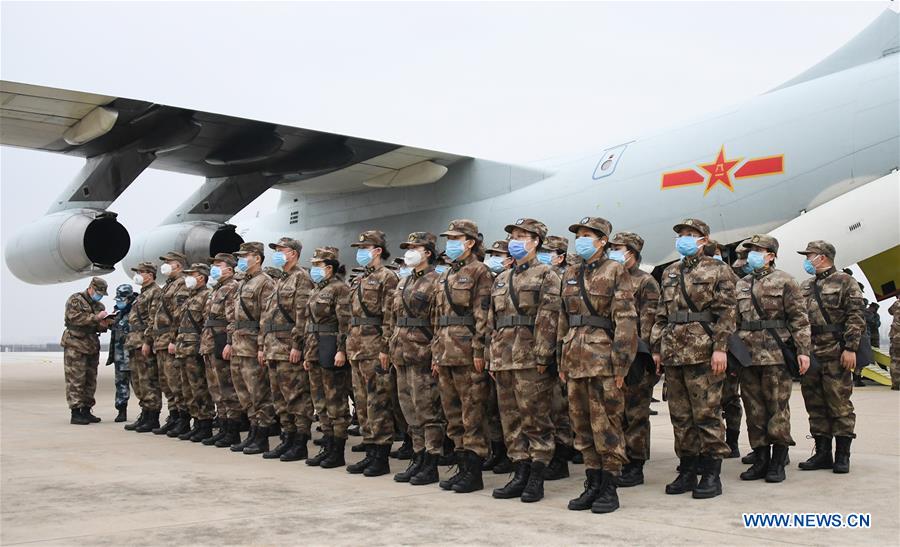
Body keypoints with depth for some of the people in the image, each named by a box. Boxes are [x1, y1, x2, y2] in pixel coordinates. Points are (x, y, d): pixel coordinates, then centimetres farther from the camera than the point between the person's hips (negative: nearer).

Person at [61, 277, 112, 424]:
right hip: (75, 345, -8)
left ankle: (86, 411, 17)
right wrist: (96, 318, -21)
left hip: (92, 346, 8)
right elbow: (75, 318, -18)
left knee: (90, 381, 9)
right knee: (76, 380, -7)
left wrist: (103, 326, 0)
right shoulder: (75, 300, -3)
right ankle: (75, 413, -7)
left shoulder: (99, 305, 19)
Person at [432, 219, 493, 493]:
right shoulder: (446, 277, 19)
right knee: (453, 414, 11)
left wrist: (479, 351, -17)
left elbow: (483, 315, -12)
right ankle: (462, 468, 19)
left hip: (467, 355, -8)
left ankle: (474, 473, 2)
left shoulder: (478, 271, -5)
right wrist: (436, 353, 16)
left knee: (472, 415, -3)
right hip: (446, 354, 8)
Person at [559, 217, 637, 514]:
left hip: (603, 358, -6)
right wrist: (563, 361, 15)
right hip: (576, 359, 7)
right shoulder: (570, 275, 17)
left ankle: (609, 489, 5)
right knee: (582, 424, 9)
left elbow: (625, 319, -8)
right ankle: (592, 485, 18)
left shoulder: (616, 271, -2)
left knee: (606, 423, -4)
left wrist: (619, 363, -14)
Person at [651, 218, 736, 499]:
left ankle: (711, 474, 4)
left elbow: (727, 311, -7)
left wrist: (720, 347, -15)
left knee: (706, 413, -4)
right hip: (673, 353, 6)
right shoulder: (669, 273, 18)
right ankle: (687, 471, 17)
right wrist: (657, 347, 13)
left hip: (704, 352, -6)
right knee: (680, 415, 9)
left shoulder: (718, 270, 1)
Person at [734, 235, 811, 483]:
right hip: (748, 357, 5)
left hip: (776, 356, -5)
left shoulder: (784, 281, 0)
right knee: (754, 410, 8)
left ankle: (778, 463, 7)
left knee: (778, 409, -1)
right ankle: (761, 460, 16)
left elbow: (799, 318, -3)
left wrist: (803, 351, -10)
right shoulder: (742, 285, 16)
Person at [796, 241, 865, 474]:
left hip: (835, 355, -6)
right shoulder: (804, 287, 18)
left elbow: (855, 317, -8)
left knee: (839, 404, -2)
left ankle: (842, 455, 6)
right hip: (809, 354, 6)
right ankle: (822, 453, 17)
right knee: (815, 405, 9)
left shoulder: (845, 282, -1)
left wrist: (850, 348, -16)